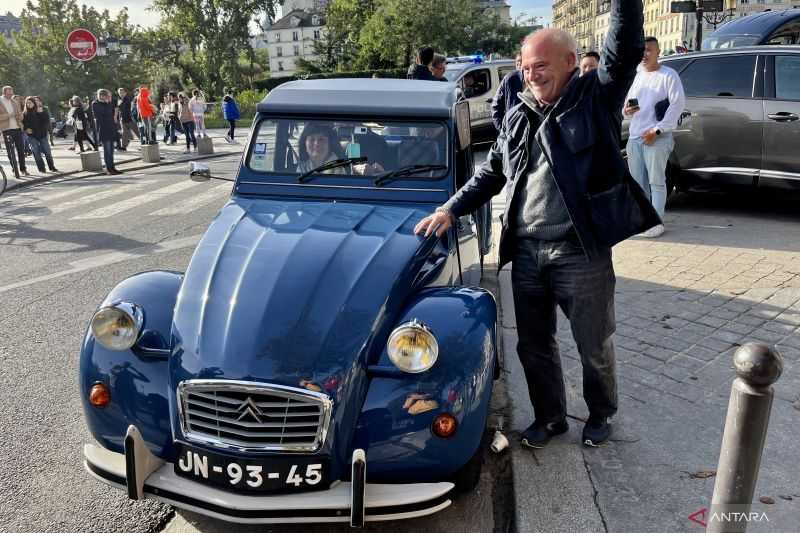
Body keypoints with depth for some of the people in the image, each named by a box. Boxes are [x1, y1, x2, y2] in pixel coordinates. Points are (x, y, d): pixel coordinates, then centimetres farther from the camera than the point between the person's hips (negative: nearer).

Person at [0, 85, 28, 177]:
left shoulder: (14, 102, 13)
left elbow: (21, 115, 17)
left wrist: (18, 116, -5)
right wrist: (8, 115, -19)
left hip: (17, 128, 4)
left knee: (21, 149, 3)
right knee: (10, 151, -1)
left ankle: (23, 169, 12)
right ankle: (15, 170, 4)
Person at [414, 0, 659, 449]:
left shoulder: (596, 99, -3)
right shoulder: (518, 119, 11)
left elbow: (627, 51, -18)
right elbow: (490, 174, 16)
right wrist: (451, 210, 7)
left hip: (582, 254, -4)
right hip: (526, 254, 5)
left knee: (595, 347, 14)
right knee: (534, 345, 15)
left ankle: (602, 414, 39)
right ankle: (550, 417, 37)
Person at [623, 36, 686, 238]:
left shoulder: (669, 75, -2)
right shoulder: (637, 75, 17)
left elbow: (678, 104, -10)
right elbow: (626, 102, 23)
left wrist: (657, 130, -16)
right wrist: (626, 110, -4)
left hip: (657, 138, -6)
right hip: (634, 137, 6)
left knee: (656, 181, -6)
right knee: (638, 182, 9)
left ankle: (657, 222, -3)